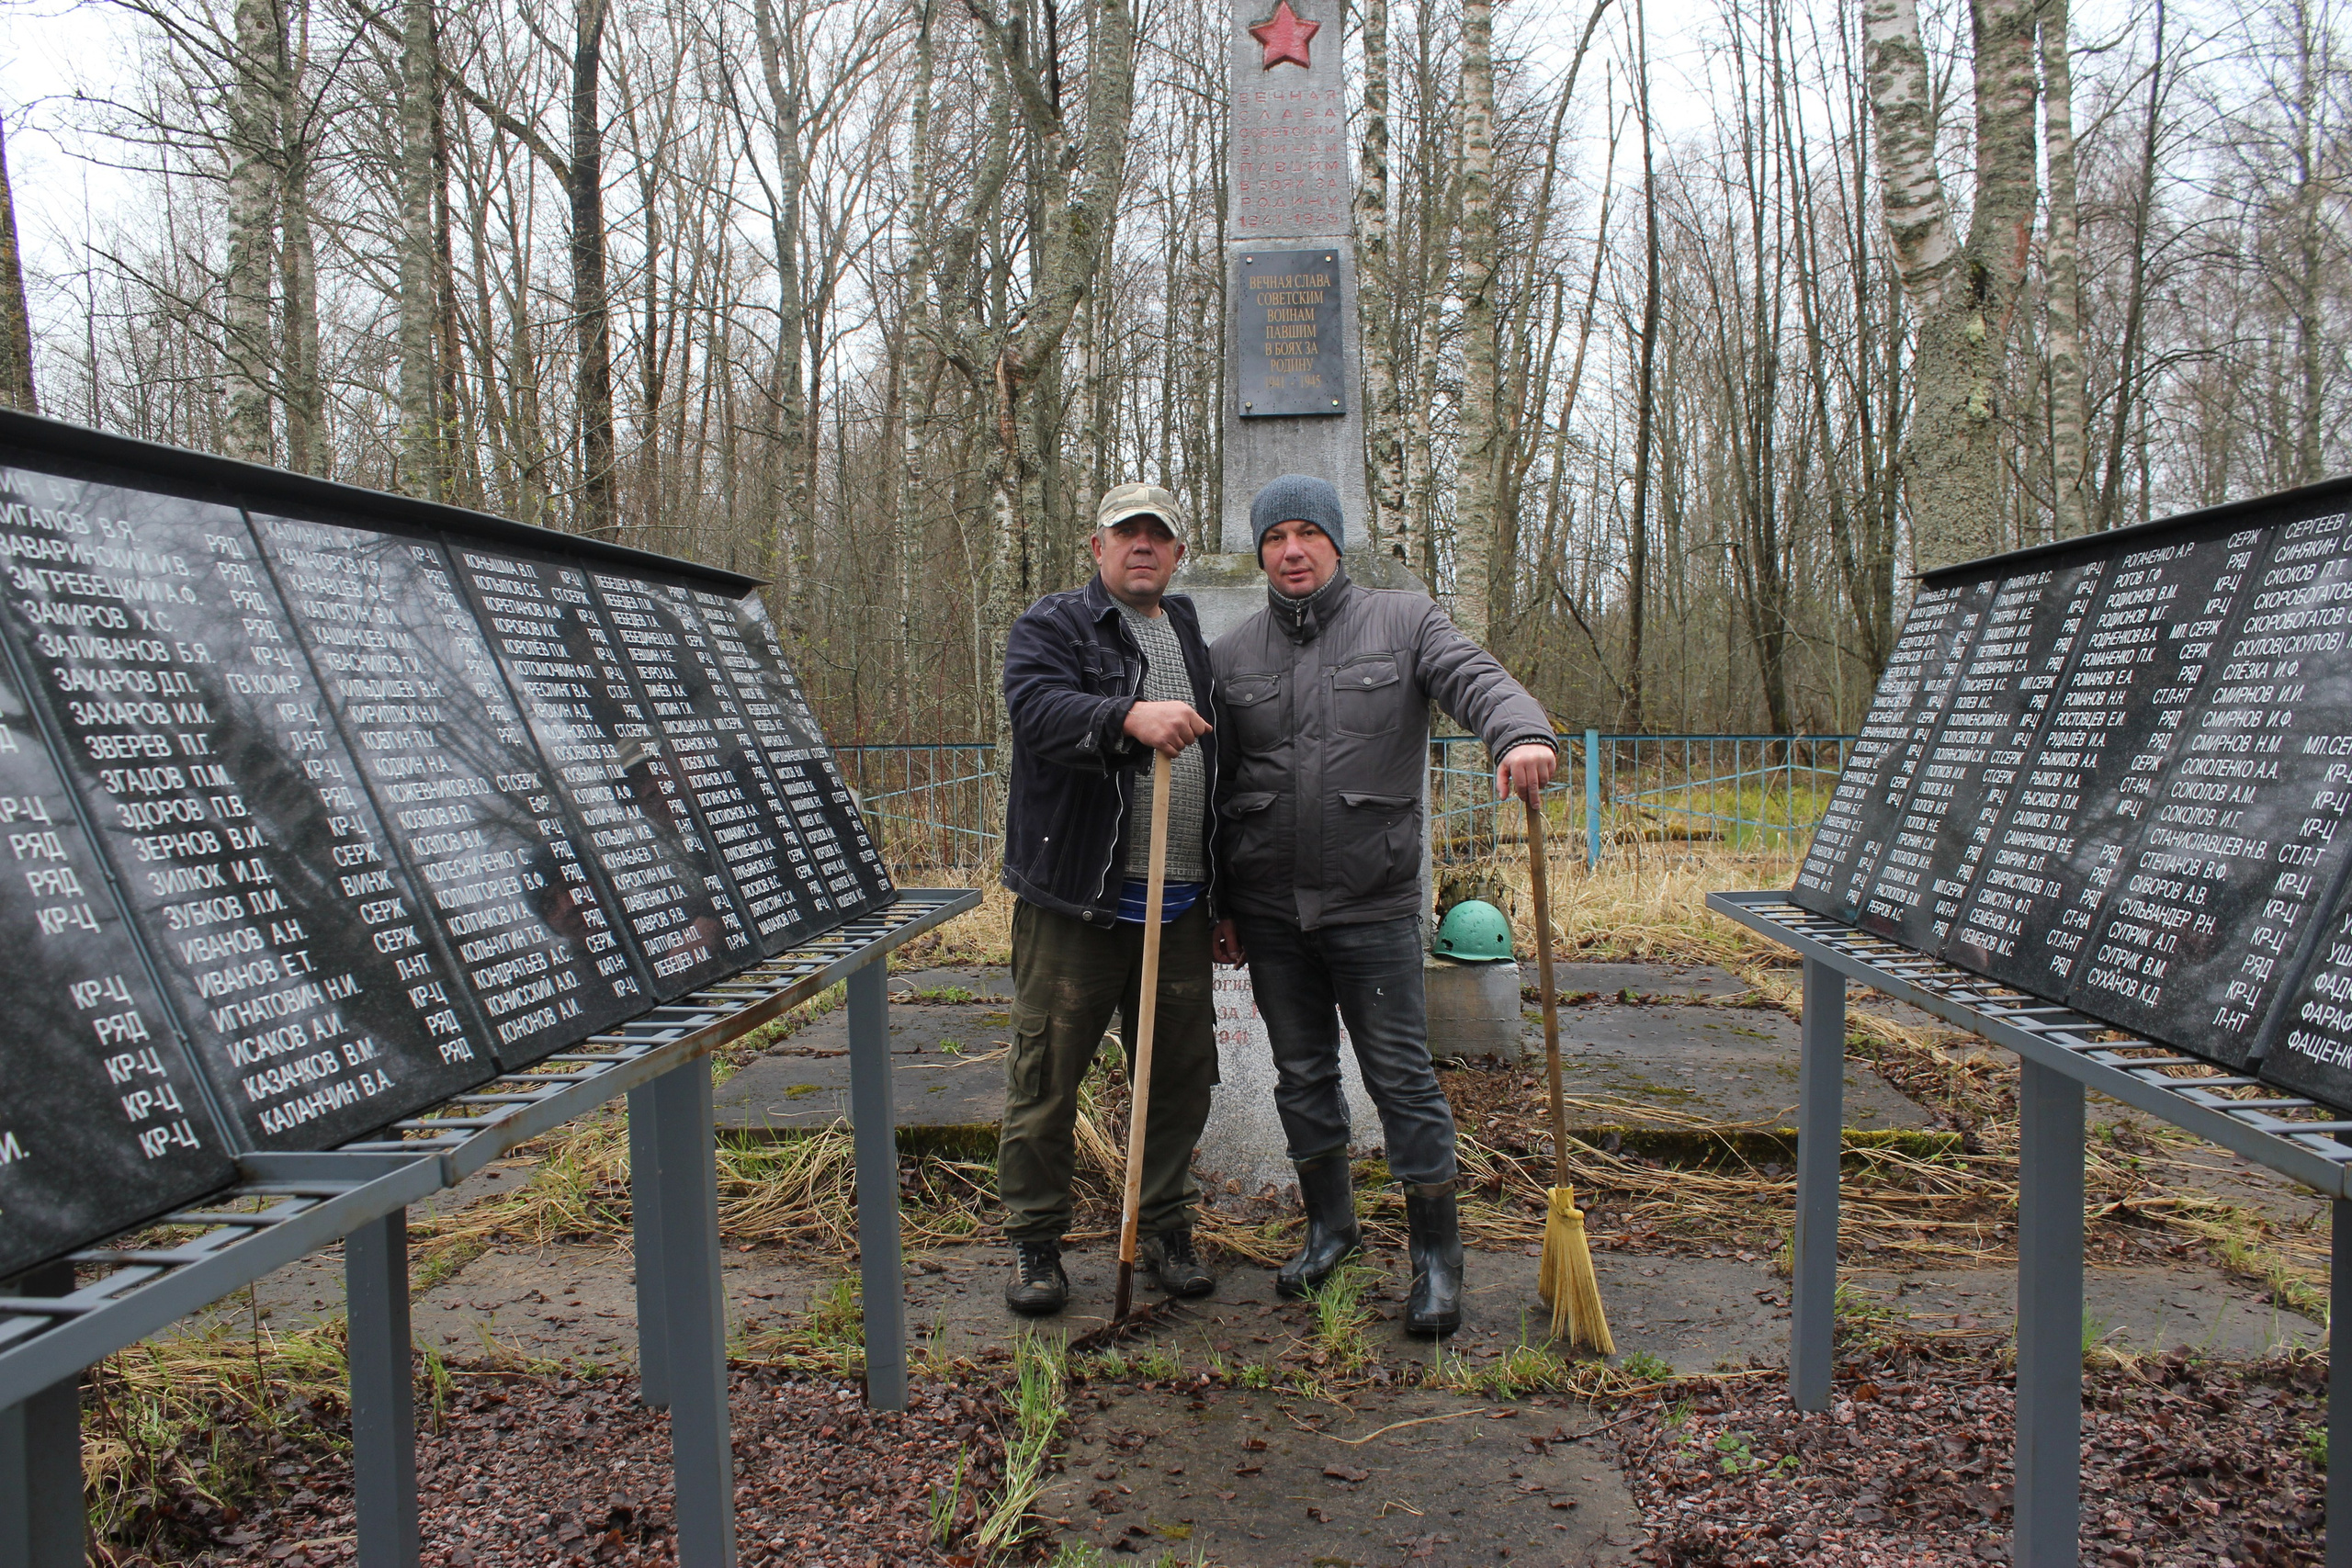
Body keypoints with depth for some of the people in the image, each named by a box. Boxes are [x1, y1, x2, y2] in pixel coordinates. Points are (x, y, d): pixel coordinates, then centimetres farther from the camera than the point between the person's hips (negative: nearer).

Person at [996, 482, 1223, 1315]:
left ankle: (1164, 1232, 27)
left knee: (1181, 1076, 11)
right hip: (1075, 901, -5)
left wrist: (1225, 889, 22)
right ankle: (1034, 1245, 16)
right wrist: (1129, 716, -40)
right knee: (1046, 1075, 1)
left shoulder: (1192, 638, 20)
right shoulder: (1051, 624, 1)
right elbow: (1037, 705, -21)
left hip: (1178, 906, 5)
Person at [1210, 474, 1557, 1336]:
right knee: (1301, 1073, 15)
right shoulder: (1231, 655, 7)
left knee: (1403, 1078, 2)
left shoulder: (1403, 622, 0)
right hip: (1269, 909, 3)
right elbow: (1214, 787, 10)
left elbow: (1476, 678, -18)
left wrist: (1521, 734, -41)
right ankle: (1330, 1225, 34)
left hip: (1374, 906, -3)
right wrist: (1220, 906, 9)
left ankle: (1437, 1256, 17)